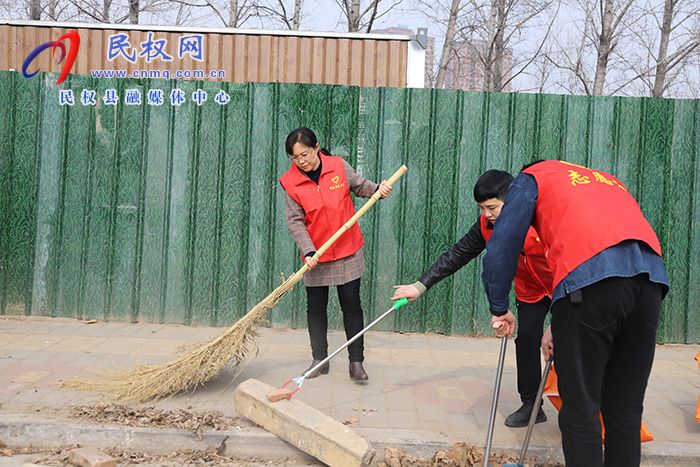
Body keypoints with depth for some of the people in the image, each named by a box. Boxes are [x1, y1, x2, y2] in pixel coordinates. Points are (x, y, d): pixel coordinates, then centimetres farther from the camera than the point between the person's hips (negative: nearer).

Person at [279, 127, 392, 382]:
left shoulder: (339, 166, -5)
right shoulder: (291, 182, -7)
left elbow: (359, 185, 12)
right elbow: (295, 221, -8)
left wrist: (377, 189, -8)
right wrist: (308, 251, -19)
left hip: (347, 251, 0)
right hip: (316, 256, 1)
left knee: (351, 305, 2)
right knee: (316, 307, 8)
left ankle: (356, 362, 12)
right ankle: (320, 360, 23)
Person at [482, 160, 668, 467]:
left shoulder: (532, 177, 21)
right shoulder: (605, 180, 38)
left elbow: (501, 248, 11)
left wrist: (499, 309, 25)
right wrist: (561, 327, 34)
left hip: (591, 276, -6)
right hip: (652, 275, 6)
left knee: (580, 407, 2)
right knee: (626, 407, 14)